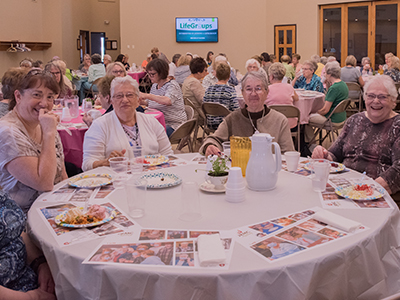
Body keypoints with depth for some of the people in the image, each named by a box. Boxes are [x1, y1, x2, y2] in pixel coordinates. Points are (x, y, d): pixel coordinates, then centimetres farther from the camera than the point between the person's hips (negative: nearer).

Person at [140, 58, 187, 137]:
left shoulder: (172, 85, -11)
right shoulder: (154, 86, 14)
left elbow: (168, 101, -32)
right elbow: (149, 103, 24)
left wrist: (147, 95, -31)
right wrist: (141, 101, 2)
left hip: (174, 124, -7)